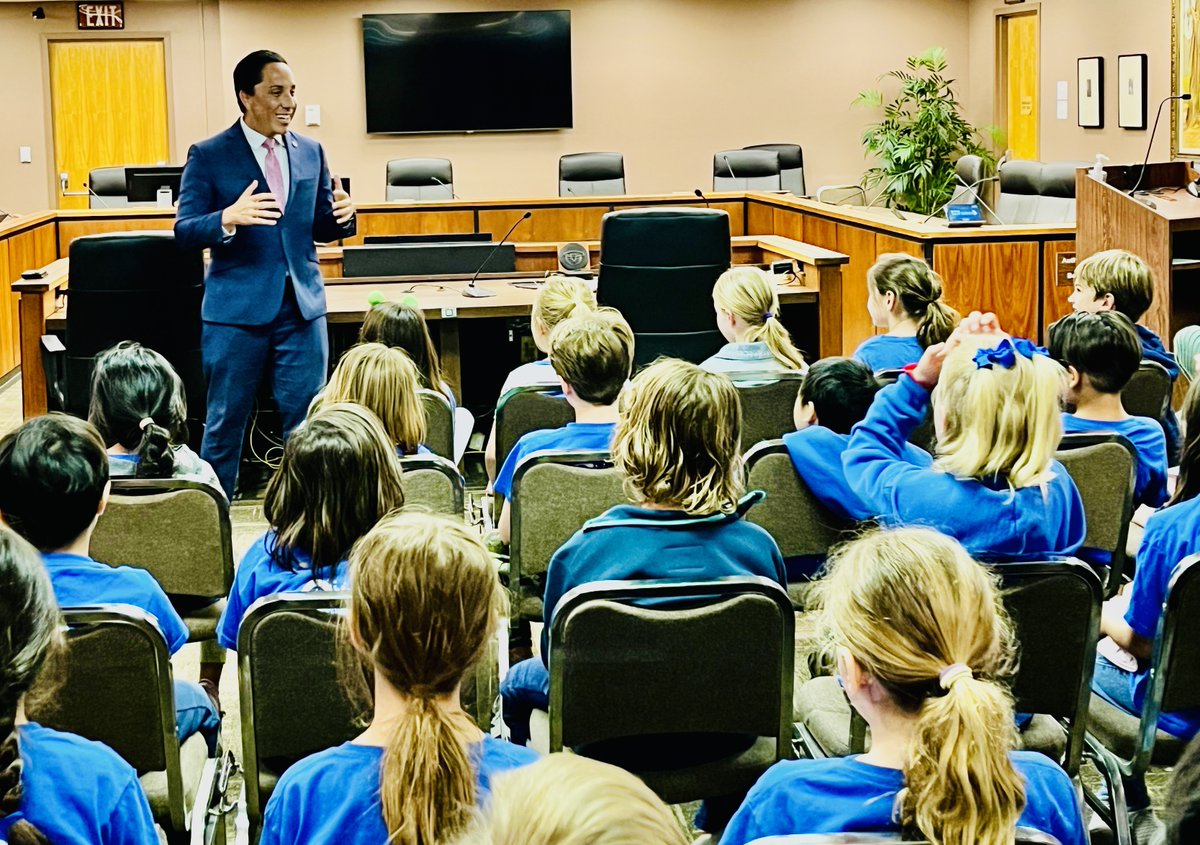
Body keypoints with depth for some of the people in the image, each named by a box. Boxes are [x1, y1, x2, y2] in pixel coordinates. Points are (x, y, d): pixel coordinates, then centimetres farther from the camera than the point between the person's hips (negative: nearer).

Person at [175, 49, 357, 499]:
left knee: (307, 421, 5)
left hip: (302, 308, 4)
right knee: (225, 421, 5)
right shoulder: (209, 156, -4)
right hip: (237, 309, -3)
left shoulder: (311, 152, 9)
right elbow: (184, 231, -7)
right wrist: (229, 218, -26)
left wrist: (340, 217, -9)